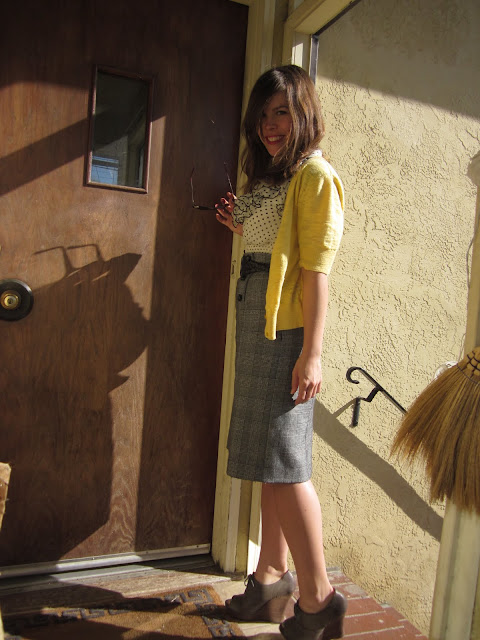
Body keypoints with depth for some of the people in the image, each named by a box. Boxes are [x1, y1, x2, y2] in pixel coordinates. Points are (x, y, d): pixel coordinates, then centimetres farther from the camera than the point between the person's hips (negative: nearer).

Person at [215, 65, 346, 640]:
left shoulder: (315, 176, -6)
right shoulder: (271, 177, 20)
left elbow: (317, 268, -16)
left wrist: (311, 353, -20)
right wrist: (243, 228, 13)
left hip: (287, 327, -9)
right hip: (257, 322, 9)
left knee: (282, 462, -6)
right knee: (268, 460, 13)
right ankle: (272, 580, 27)